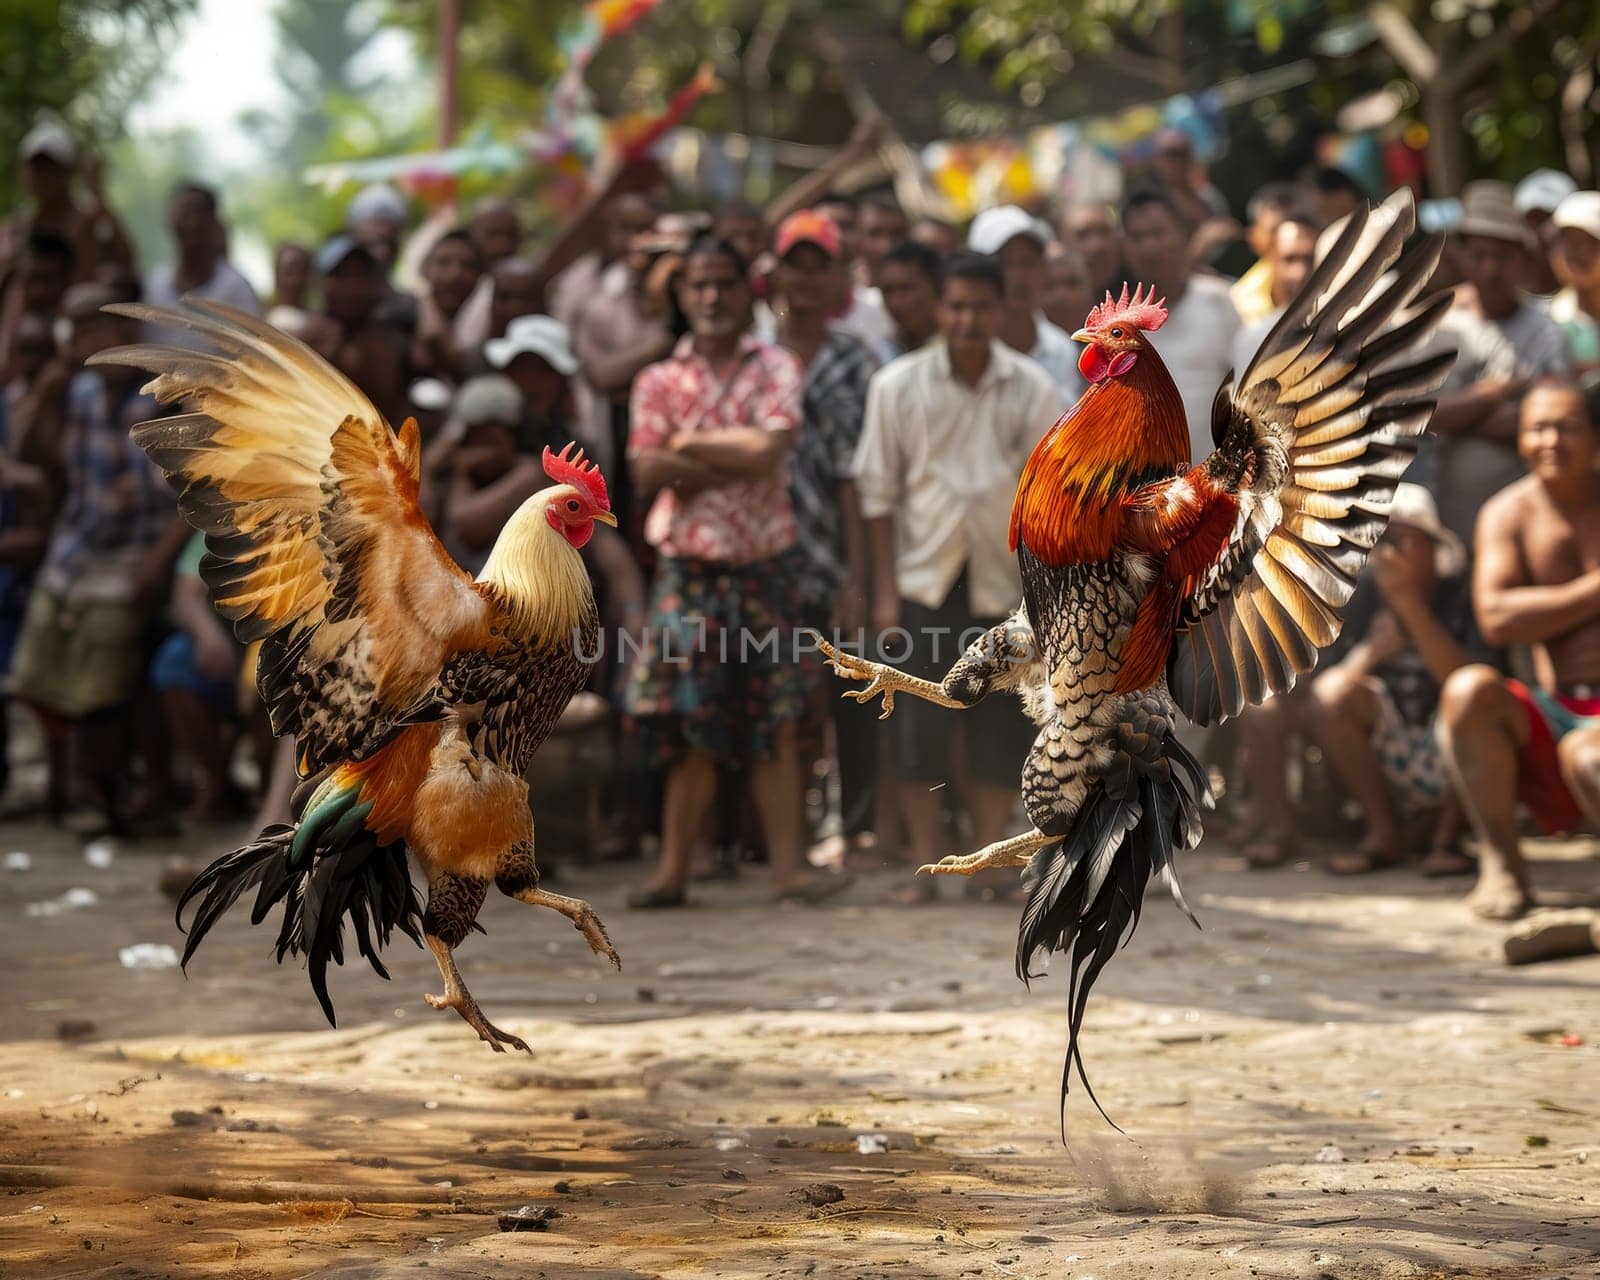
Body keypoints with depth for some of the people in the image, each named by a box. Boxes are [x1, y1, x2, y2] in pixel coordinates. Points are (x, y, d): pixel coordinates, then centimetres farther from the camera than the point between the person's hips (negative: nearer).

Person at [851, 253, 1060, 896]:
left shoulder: (1033, 389, -1)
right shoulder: (897, 385, -3)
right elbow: (878, 491, 1)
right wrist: (885, 591, -2)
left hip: (1002, 578, 1)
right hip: (922, 576, -1)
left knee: (1000, 728, 3)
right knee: (917, 728, -2)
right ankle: (926, 862, 7)